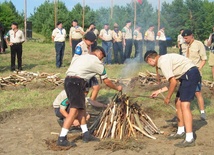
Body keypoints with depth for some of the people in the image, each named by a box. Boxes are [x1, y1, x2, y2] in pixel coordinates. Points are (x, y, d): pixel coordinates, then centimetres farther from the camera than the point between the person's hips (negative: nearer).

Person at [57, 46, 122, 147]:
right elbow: (106, 82, 14)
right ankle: (62, 139, -14)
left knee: (81, 108, 15)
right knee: (74, 111, -10)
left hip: (67, 80, 9)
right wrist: (117, 88, 31)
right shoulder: (97, 62, 8)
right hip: (76, 82, -9)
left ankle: (86, 134, 19)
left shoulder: (81, 57, 28)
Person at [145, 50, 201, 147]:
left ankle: (189, 139, -17)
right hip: (187, 76, 10)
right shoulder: (164, 59, 19)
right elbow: (173, 82, 21)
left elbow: (173, 82, -19)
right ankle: (180, 132, 28)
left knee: (184, 105, -15)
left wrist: (168, 97, -6)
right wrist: (159, 91, 25)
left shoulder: (163, 62, -13)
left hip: (191, 74, -10)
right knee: (178, 103, 16)